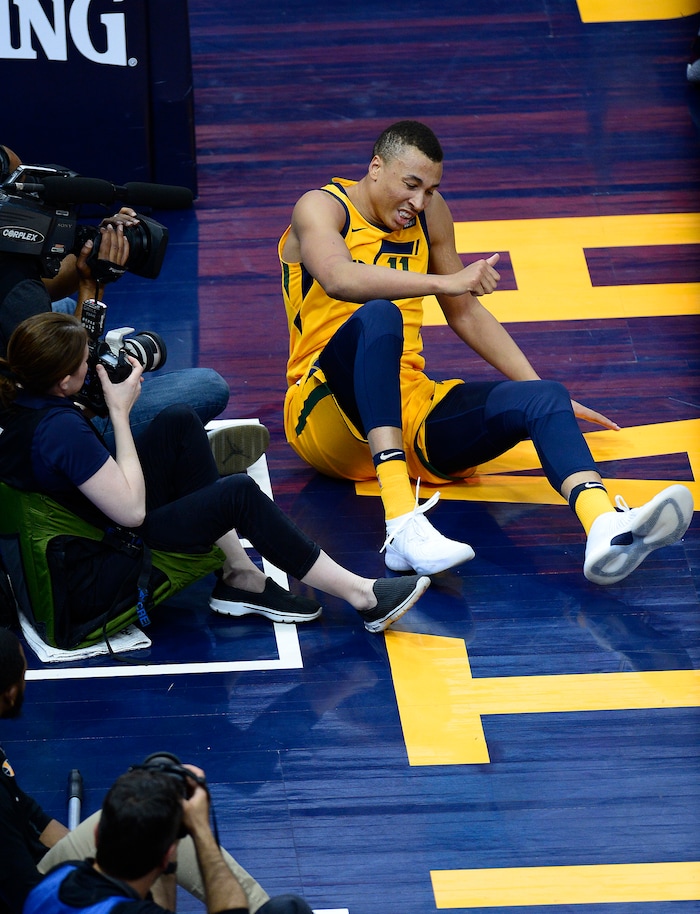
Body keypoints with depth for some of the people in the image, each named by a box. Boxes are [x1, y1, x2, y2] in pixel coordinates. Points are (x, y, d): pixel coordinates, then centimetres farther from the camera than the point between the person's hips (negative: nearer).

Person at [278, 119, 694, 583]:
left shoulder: (430, 214, 16)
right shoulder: (322, 207, -4)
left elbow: (467, 315, 25)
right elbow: (339, 279, -28)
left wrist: (541, 387, 20)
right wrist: (445, 281, -33)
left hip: (410, 405, 6)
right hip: (328, 407, -6)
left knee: (545, 399, -19)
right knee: (378, 315, -37)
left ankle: (606, 529, -52)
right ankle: (402, 523, -53)